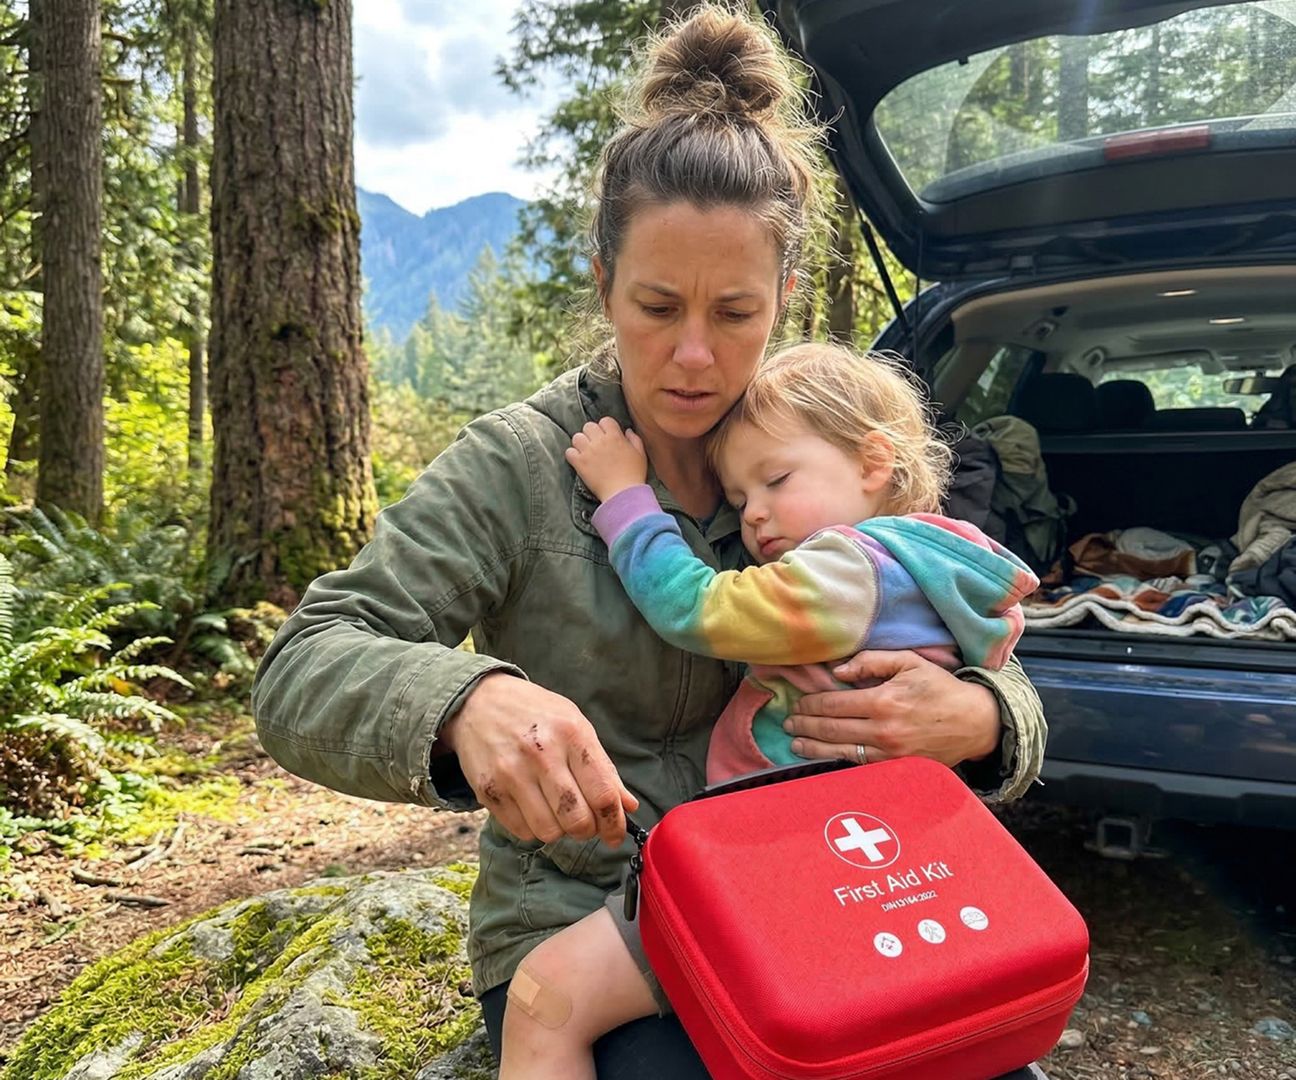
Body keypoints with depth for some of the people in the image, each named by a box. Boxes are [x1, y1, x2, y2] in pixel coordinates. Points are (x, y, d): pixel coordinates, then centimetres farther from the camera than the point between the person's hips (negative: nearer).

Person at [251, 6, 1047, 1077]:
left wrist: (978, 721, -24)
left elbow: (992, 669, 1)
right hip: (577, 928, -2)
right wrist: (464, 701, -38)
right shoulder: (517, 466, -11)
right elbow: (300, 673, -16)